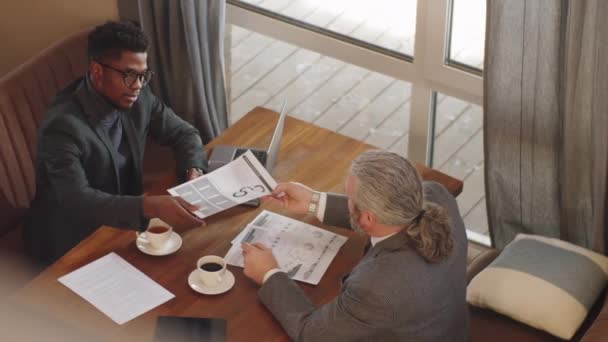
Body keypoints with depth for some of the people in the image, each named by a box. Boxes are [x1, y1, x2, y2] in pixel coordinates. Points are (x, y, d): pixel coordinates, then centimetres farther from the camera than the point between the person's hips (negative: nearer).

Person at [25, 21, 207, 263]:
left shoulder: (137, 98, -6)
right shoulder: (63, 126, -28)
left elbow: (183, 133, 6)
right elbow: (77, 201, -36)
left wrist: (194, 172, -16)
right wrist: (152, 206, -47)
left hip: (121, 222, 7)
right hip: (71, 244, -7)